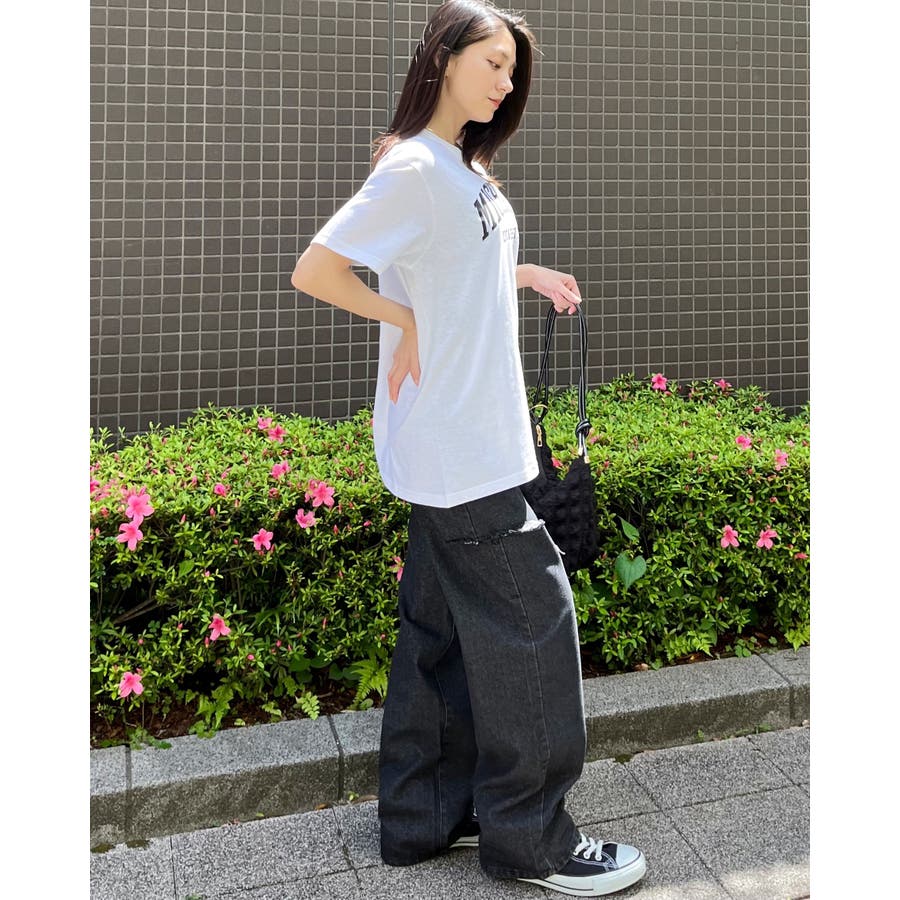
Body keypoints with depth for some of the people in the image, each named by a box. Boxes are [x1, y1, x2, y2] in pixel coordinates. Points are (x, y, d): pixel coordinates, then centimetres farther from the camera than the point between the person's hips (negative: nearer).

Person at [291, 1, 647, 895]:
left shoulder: (465, 167, 13)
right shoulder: (413, 167, -14)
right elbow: (312, 271, -16)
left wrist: (523, 274, 12)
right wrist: (405, 321, -12)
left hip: (468, 439, 10)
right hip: (460, 448, -10)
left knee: (443, 624, 14)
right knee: (531, 618, -2)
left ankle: (425, 815, 27)